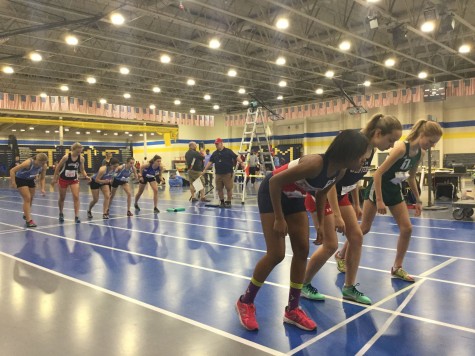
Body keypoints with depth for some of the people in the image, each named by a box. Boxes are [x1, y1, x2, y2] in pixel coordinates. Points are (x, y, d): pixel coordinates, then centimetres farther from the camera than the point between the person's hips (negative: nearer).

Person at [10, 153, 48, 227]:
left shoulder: (44, 166, -19)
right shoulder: (28, 163, -35)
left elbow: (42, 178, -4)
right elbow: (12, 170, -29)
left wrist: (42, 188, -16)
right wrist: (13, 183, -28)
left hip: (30, 180, 6)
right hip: (20, 179, -6)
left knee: (30, 199, 14)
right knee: (27, 198, -14)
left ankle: (26, 215, 39)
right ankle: (28, 220, -12)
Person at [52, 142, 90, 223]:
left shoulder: (81, 158, -13)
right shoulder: (66, 157, -22)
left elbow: (82, 170, -1)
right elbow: (58, 167, -10)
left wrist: (86, 176, -20)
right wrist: (54, 178, -5)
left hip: (74, 179, 2)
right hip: (63, 179, -2)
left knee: (76, 197, -12)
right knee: (62, 198, 12)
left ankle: (76, 216, -9)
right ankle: (61, 214, 36)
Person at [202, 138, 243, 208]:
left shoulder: (228, 151, -3)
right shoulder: (214, 153, 10)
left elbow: (236, 157, -8)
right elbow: (210, 162, 10)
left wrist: (241, 162, -22)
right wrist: (205, 170, 6)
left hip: (227, 173, -4)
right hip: (218, 174, 5)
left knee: (229, 188, 0)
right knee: (219, 189, 8)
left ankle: (228, 202, 11)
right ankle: (222, 202, 21)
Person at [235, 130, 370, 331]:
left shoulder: (339, 171, -12)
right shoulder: (315, 164, -36)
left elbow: (321, 193, 8)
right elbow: (275, 181, -31)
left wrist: (320, 224, 5)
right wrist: (279, 218, -25)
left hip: (294, 197, 8)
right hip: (272, 194, -8)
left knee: (302, 251, 2)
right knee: (276, 254, -9)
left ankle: (292, 309, 16)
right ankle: (245, 302, 12)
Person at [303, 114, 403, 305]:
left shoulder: (370, 151, -2)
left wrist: (356, 205, 14)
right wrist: (337, 215, -28)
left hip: (339, 194, 8)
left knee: (356, 237, 4)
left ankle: (349, 288, 17)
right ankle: (304, 284, 12)